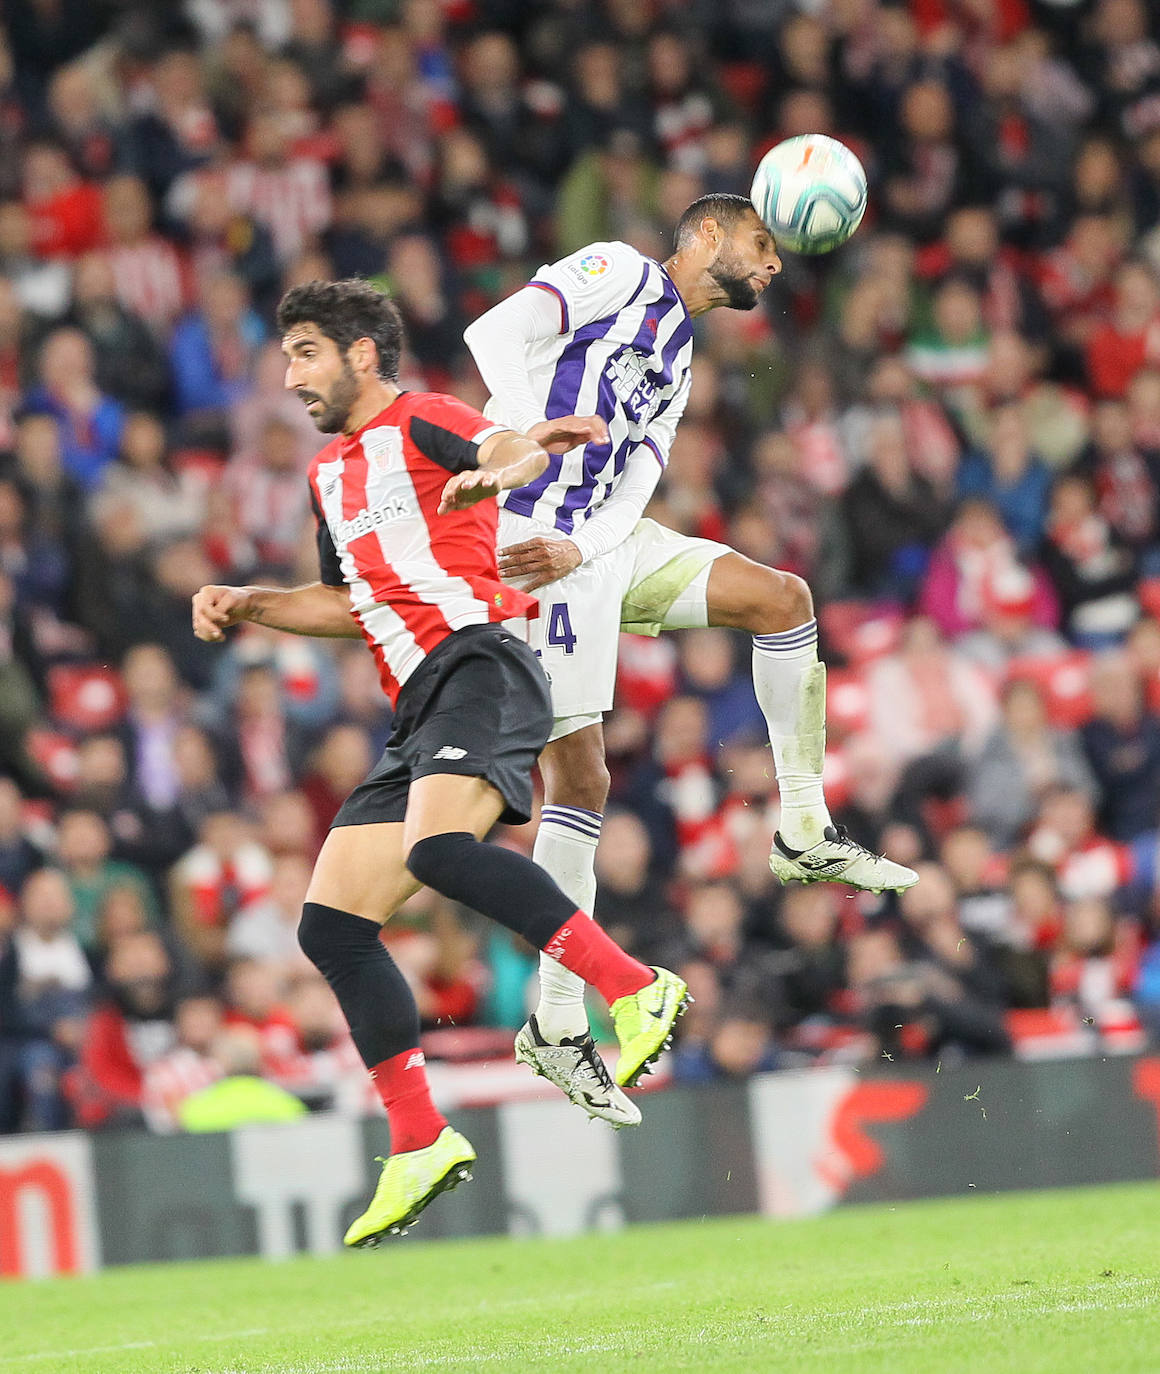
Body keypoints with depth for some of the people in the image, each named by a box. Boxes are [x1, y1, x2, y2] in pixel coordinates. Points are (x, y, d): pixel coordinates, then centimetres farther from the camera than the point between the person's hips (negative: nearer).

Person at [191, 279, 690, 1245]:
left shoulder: (421, 422, 2)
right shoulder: (330, 473, 28)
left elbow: (516, 450, -19)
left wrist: (495, 473, -43)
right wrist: (248, 605, 27)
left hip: (479, 665, -9)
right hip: (421, 712, 9)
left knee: (439, 846, -35)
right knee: (331, 927, 2)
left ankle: (638, 992, -31)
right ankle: (420, 1146, 5)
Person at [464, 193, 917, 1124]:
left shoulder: (678, 360, 23)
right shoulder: (618, 274, -1)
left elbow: (635, 483, 10)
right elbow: (499, 332, -17)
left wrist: (576, 549, -12)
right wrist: (529, 438, -33)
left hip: (607, 541, 8)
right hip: (535, 534, -8)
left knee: (783, 597, -1)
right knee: (579, 772, -9)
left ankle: (803, 832, 5)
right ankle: (557, 1022, -4)